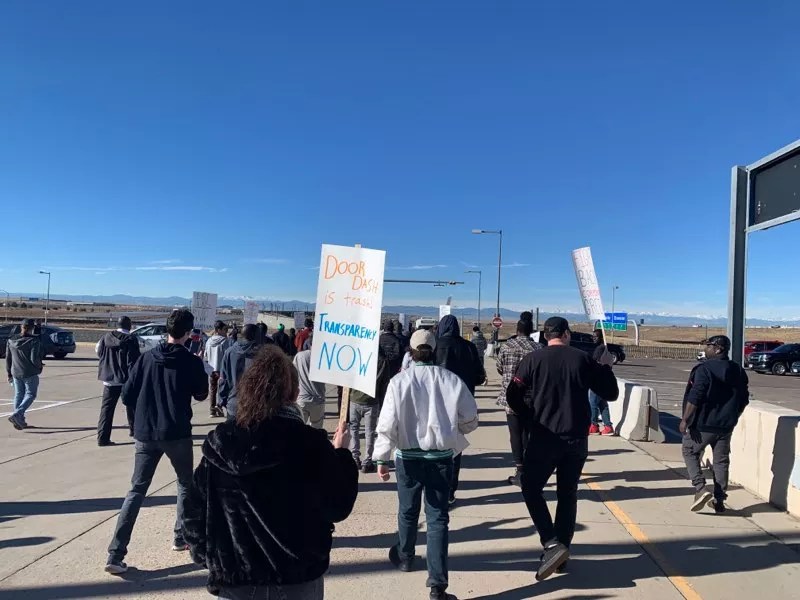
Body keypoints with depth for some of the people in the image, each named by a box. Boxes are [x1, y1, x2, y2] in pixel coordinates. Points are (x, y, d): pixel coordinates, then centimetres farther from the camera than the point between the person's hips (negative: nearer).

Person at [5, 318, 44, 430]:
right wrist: (40, 365, 0)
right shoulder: (34, 341, -14)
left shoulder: (11, 341, 4)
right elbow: (34, 359, -20)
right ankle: (16, 415, -12)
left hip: (16, 373, 6)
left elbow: (8, 359, 9)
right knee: (30, 394, 5)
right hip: (30, 374, -6)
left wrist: (9, 373, 18)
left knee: (19, 395, 14)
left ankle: (20, 421, 18)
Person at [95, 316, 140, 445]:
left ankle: (103, 437, -1)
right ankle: (133, 429, 29)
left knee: (107, 408, 4)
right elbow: (133, 362, -15)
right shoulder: (131, 340, -13)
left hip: (109, 378, 3)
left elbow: (99, 352, 13)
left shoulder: (106, 337, 0)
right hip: (126, 378, -3)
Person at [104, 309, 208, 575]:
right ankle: (181, 537, 27)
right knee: (186, 485, 19)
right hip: (177, 434, -2)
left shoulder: (146, 358, 0)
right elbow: (201, 394, 6)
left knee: (137, 490, 9)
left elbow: (127, 396, 1)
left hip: (145, 434, 3)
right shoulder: (191, 361, -8)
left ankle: (116, 553, 2)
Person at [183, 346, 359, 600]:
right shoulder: (311, 444, -18)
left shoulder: (218, 444, -10)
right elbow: (338, 506, -6)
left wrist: (209, 558, 13)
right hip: (298, 578, -1)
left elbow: (195, 512, -2)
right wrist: (340, 453, 7)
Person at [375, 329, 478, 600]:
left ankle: (404, 557, 45)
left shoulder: (399, 381, -12)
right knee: (438, 516, 7)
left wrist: (382, 457, -4)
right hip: (441, 457, 0)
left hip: (408, 456, 0)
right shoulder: (452, 380, -8)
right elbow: (471, 419, 1)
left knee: (408, 511, 21)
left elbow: (388, 423, -12)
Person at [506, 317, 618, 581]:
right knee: (568, 494, 16)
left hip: (544, 437, -3)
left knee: (531, 488, 10)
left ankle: (552, 544, -3)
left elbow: (513, 396, -7)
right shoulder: (584, 359, 0)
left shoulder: (533, 359, -5)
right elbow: (611, 393, 6)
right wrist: (606, 366, 22)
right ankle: (561, 548, 22)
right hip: (577, 439, 3)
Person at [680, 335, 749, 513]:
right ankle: (719, 500, 18)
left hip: (703, 424, -6)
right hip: (726, 425, 6)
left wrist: (685, 420, -13)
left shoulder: (704, 369, -15)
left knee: (690, 453, 11)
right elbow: (744, 400, 13)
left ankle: (701, 488, -4)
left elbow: (694, 398, -20)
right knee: (721, 460, 14)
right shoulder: (739, 371, 6)